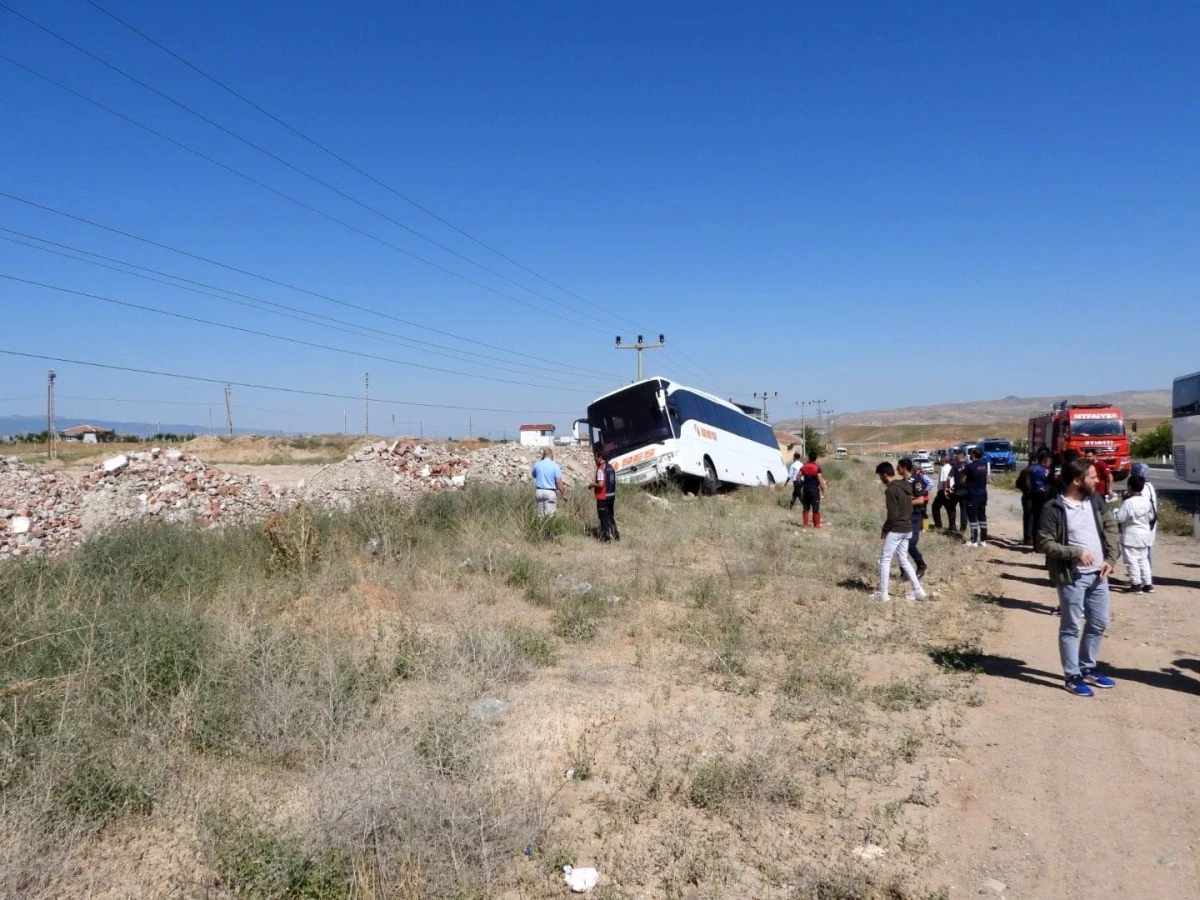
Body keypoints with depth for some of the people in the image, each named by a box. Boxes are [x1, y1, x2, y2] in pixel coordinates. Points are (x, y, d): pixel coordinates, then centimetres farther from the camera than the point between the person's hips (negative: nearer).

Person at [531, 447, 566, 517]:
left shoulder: (537, 464, 3)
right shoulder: (555, 466, -9)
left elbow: (534, 476, 22)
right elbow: (559, 482, -12)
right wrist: (564, 494, -3)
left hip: (539, 491, 4)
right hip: (550, 492, -4)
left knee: (540, 515, 11)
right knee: (549, 515, -2)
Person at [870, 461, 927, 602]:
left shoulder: (891, 490, -19)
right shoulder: (906, 487, 10)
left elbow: (892, 515, -21)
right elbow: (910, 509, 16)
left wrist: (884, 529, -9)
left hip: (896, 530, -9)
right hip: (907, 529, 9)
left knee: (885, 560, 2)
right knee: (904, 560, 17)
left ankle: (883, 593, 5)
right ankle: (918, 591, 15)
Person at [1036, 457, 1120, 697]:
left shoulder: (1095, 502, 4)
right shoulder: (1054, 509, -16)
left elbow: (1110, 526, 12)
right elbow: (1044, 543, -16)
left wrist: (1110, 558, 0)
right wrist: (1075, 553, -23)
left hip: (1098, 575, 7)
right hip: (1072, 577, -7)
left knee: (1098, 624, 17)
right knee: (1071, 628, 4)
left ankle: (1088, 669, 34)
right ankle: (1072, 676, 16)